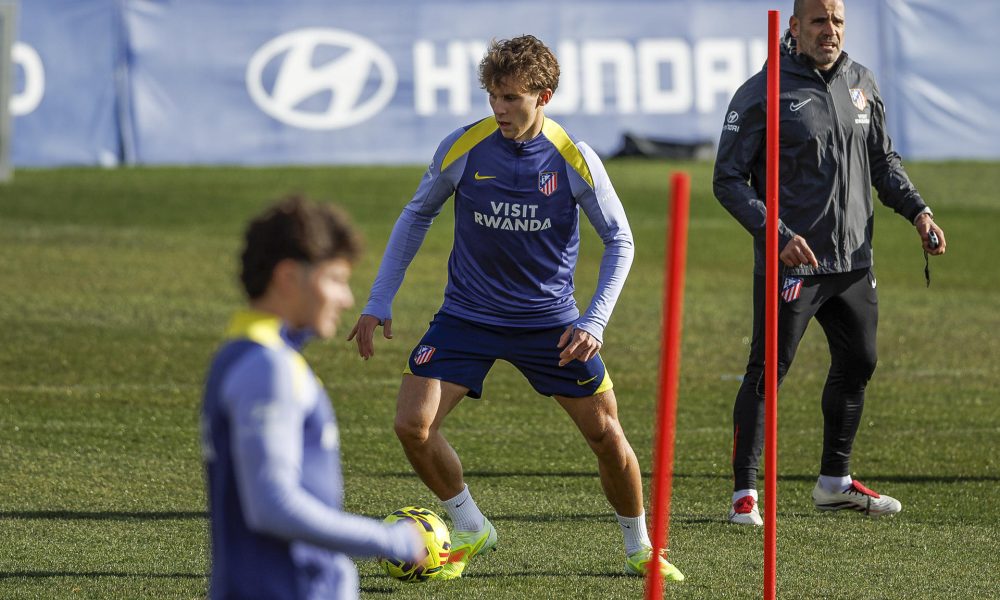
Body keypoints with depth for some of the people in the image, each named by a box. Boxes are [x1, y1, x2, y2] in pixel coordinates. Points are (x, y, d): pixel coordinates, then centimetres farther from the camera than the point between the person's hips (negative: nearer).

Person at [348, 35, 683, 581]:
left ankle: (639, 549, 23)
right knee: (413, 425, -15)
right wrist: (379, 301, 3)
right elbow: (417, 215, 6)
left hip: (550, 320, -1)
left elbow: (619, 241, -1)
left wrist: (594, 322, -13)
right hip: (467, 314, 1)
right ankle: (471, 531, 9)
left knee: (606, 434, -1)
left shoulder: (574, 159, -13)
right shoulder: (463, 148, -11)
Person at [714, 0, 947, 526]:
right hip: (791, 264, -7)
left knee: (857, 364, 15)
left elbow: (883, 160, 20)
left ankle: (834, 482, 31)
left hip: (854, 261, 7)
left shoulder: (861, 84, 8)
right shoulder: (763, 93, -10)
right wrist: (777, 235, -21)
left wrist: (916, 210, 4)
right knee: (768, 373, -8)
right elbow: (728, 180, -10)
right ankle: (744, 495, -3)